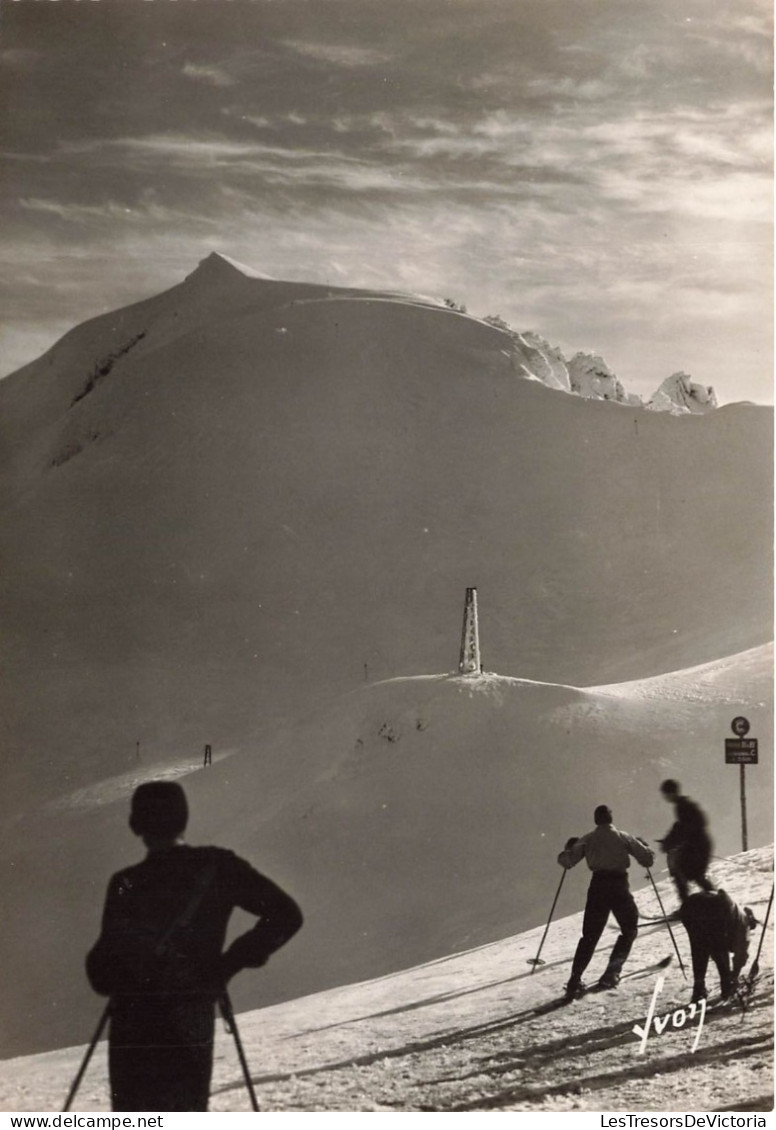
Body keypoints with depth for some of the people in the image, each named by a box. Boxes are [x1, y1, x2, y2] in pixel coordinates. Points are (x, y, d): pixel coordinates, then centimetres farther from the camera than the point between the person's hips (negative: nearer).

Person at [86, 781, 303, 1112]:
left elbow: (101, 975, -11)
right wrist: (231, 963, 1)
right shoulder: (218, 868, -6)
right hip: (196, 1023, 2)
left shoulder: (127, 885, -13)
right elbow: (285, 915, -6)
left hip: (136, 1027, -2)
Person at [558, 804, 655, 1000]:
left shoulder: (587, 840, 7)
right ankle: (611, 972, 6)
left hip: (597, 887, 2)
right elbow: (648, 859, 4)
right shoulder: (623, 838, 3)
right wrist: (644, 848, 25)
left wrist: (569, 848, 24)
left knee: (590, 936, 10)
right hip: (619, 887, -2)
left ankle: (575, 980, -2)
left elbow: (566, 861, 3)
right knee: (629, 930, 19)